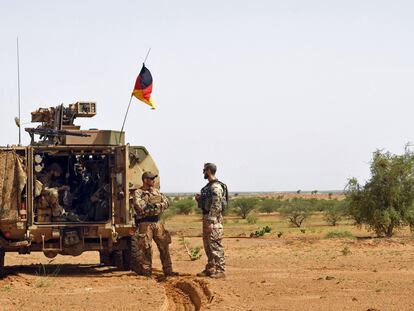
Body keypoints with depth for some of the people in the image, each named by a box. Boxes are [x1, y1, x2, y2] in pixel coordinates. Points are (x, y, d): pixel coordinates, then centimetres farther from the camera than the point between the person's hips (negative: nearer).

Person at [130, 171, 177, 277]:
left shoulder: (156, 191, 16)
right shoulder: (137, 193, -4)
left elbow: (166, 203, 8)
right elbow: (139, 206, -20)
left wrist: (156, 206, -10)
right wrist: (153, 205, -9)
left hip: (157, 222, 6)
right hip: (145, 223, -6)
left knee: (164, 246, 6)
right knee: (146, 249, -3)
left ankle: (168, 270, 12)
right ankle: (146, 271, 5)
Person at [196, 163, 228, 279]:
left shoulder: (216, 187, -16)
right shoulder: (208, 186, 16)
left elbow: (216, 206, -21)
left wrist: (210, 222, -23)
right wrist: (199, 199, 6)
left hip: (214, 218, -10)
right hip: (206, 217, 10)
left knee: (215, 245, -9)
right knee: (207, 245, 14)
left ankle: (220, 270, -8)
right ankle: (210, 269, 20)